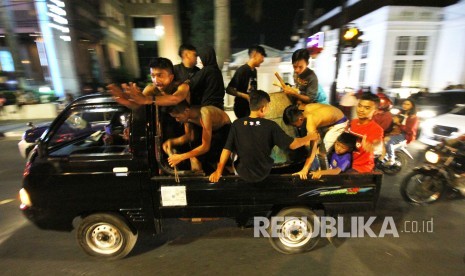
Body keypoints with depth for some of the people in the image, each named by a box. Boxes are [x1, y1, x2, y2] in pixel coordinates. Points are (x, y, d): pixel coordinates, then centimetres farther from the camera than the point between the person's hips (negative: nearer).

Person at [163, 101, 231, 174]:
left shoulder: (204, 114, -37)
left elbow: (205, 147, -36)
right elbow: (188, 136, -2)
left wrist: (181, 157, -35)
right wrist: (171, 141, -20)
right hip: (212, 129, 7)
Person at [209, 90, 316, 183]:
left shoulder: (237, 124, -15)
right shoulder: (270, 125, -17)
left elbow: (227, 149, -12)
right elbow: (292, 144, -11)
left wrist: (218, 171, -2)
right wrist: (310, 137, 7)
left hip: (242, 173, 1)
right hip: (264, 173, 0)